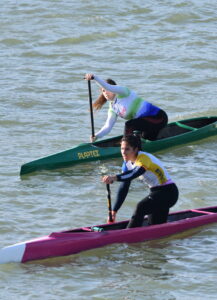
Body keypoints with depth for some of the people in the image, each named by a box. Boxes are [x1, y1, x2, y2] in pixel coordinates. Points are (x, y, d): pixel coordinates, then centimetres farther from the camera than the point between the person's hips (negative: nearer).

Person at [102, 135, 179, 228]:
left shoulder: (143, 158, -23)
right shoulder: (128, 163, 2)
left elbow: (135, 173, -45)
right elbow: (123, 188, 3)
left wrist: (115, 178, -61)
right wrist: (114, 211, -2)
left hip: (168, 192, -9)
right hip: (156, 192, 9)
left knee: (140, 208, -30)